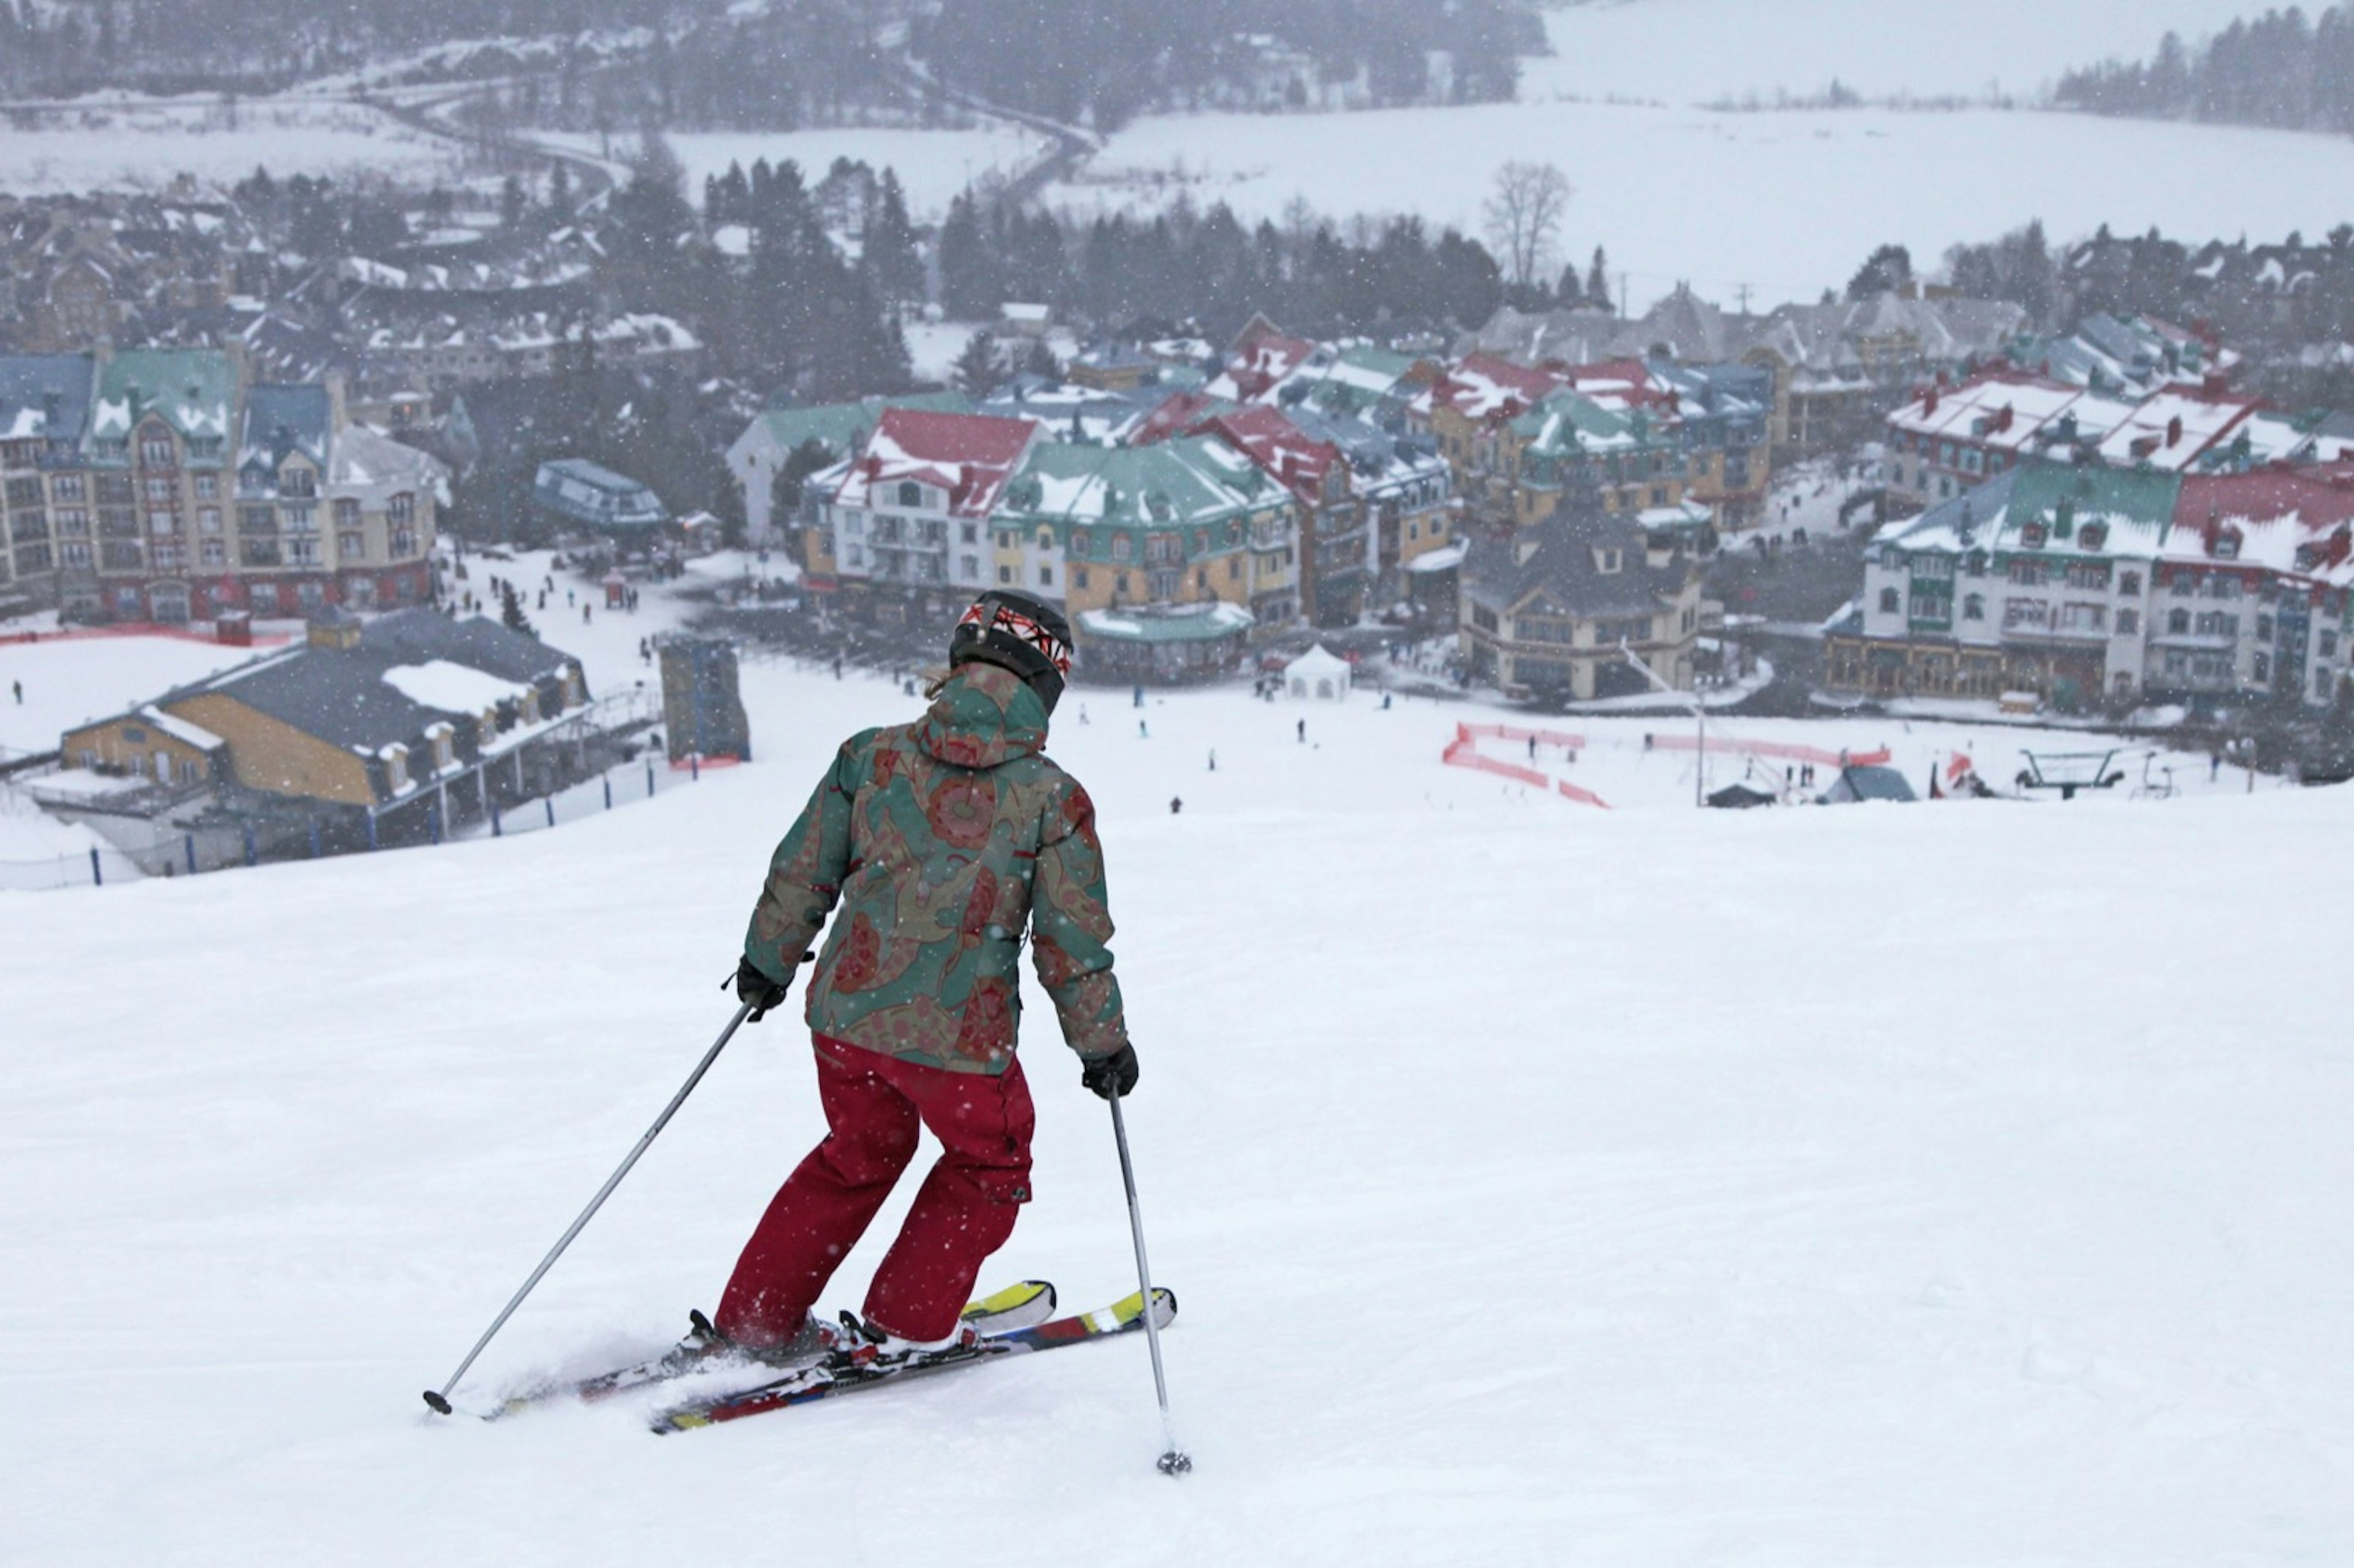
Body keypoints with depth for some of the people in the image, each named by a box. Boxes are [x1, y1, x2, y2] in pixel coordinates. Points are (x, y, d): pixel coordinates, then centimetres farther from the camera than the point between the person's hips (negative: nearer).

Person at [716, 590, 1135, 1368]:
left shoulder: (872, 755, 0)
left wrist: (767, 961, 24)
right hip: (959, 1035, -4)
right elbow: (1074, 944, -4)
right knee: (989, 1165, 23)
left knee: (858, 1155, 28)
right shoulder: (1052, 798, -9)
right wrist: (1103, 1044, 9)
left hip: (846, 1013, 4)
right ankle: (904, 1327, 22)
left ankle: (753, 1318, 32)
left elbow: (800, 875, 8)